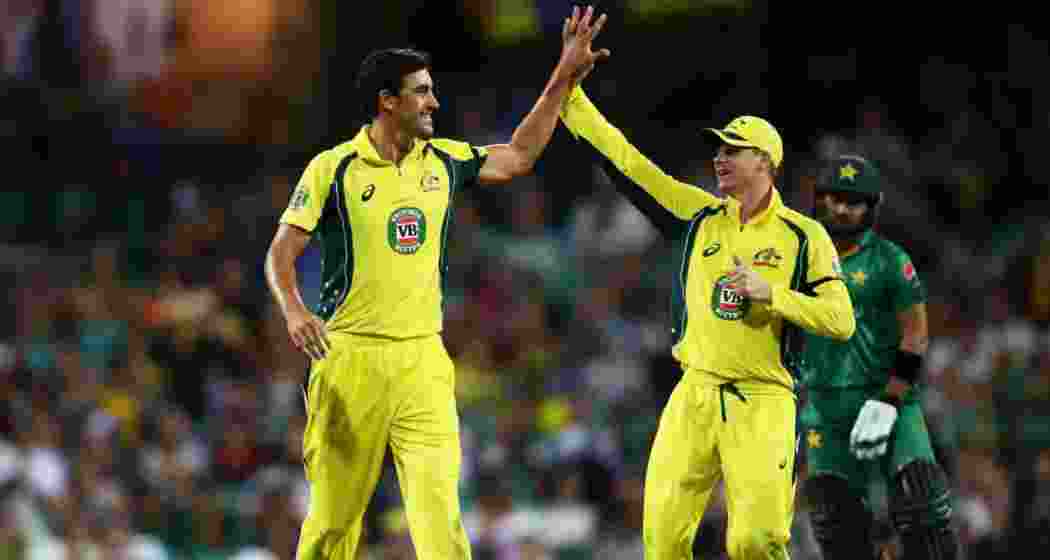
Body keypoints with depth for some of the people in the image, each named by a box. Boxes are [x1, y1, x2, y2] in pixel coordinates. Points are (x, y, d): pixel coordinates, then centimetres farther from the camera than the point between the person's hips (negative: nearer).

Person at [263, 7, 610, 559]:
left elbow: (518, 156, 23)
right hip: (351, 357, -3)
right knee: (334, 512, 3)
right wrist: (294, 311, -21)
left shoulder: (443, 161, 10)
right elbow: (281, 252, -2)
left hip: (422, 360, 3)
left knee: (438, 503, -12)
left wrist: (564, 75, 19)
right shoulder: (333, 167, -3)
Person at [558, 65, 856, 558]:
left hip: (762, 405, -3)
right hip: (694, 398, 3)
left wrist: (771, 293, -15)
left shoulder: (803, 236, 1)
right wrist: (569, 93, 2)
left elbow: (840, 321, -6)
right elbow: (622, 160, 7)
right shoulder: (699, 215, 10)